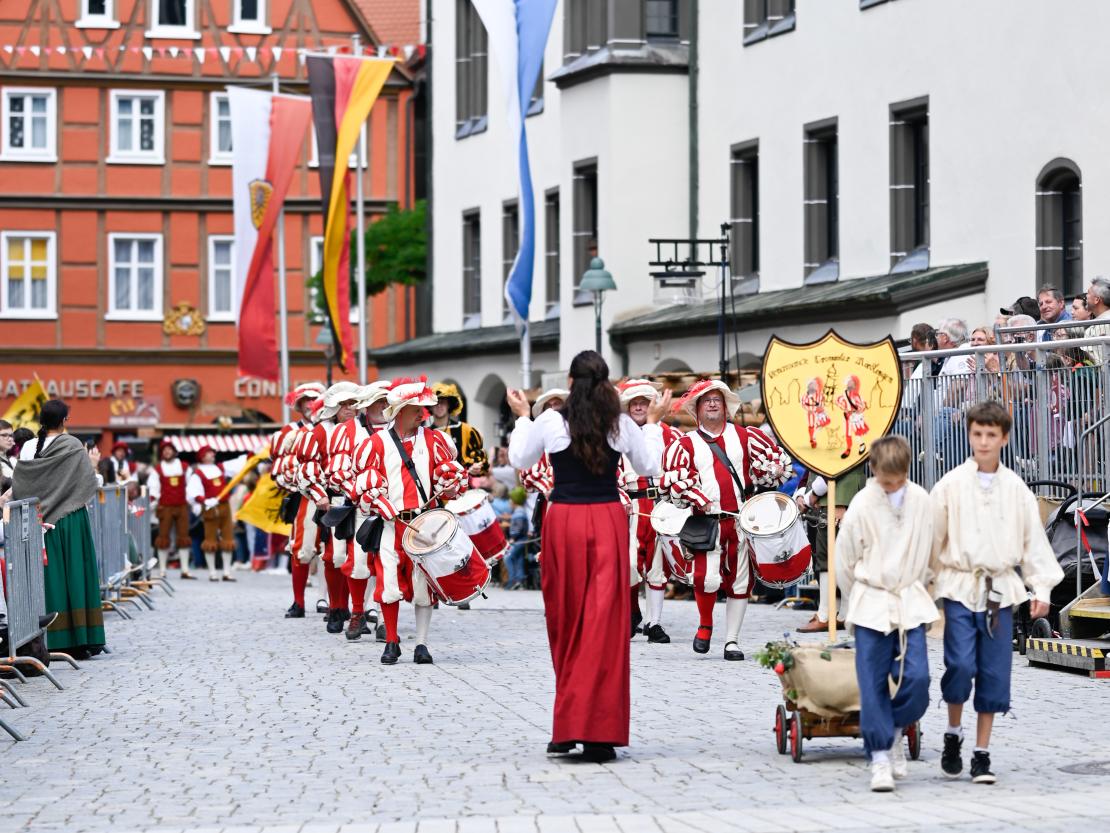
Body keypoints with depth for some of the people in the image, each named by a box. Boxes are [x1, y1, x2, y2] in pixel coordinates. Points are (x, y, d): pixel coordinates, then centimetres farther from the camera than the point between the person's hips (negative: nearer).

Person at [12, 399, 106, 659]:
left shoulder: (28, 448, 3)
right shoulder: (73, 447, -8)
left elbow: (19, 486, 5)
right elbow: (88, 484, -7)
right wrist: (92, 463, 11)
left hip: (38, 520, 3)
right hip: (70, 520, -3)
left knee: (49, 577, 5)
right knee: (74, 576, 1)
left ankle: (51, 641, 3)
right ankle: (78, 640, -1)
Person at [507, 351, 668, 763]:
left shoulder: (550, 421, -3)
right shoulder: (620, 423, 0)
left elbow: (520, 459, 12)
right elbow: (649, 467, 14)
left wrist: (523, 417, 25)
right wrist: (653, 422, 25)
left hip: (564, 520, 0)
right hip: (608, 520, 0)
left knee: (567, 620, 11)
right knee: (604, 621, -1)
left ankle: (565, 729, 16)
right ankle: (598, 733, -6)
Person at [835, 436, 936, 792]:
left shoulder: (921, 501, 1)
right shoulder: (862, 505, -8)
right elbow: (844, 564, 2)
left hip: (911, 603, 2)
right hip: (871, 603, -2)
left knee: (917, 678, -8)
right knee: (873, 685, -3)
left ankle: (894, 732, 17)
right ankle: (880, 757, 3)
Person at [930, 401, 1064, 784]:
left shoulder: (1016, 489, 6)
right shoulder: (951, 485, 0)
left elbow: (1033, 539, 10)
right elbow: (933, 538, 4)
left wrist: (1041, 588, 4)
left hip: (1000, 590, 2)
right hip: (959, 586, -2)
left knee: (995, 674, 2)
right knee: (961, 664, -15)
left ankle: (982, 753, 11)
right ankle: (953, 735, 9)